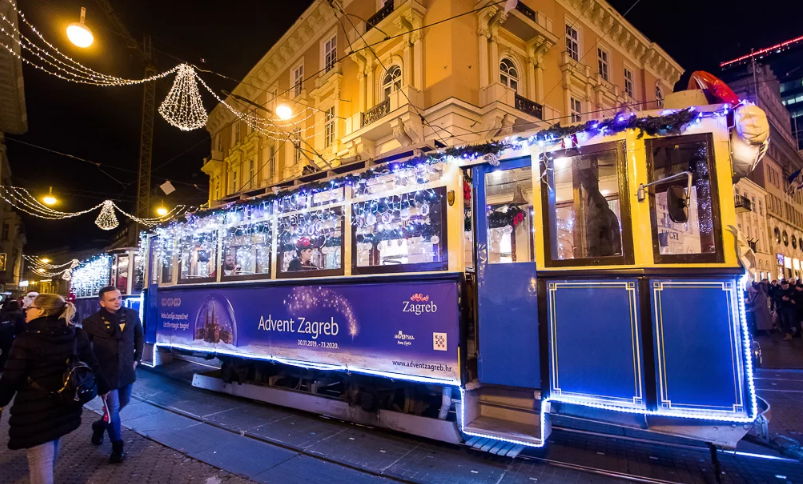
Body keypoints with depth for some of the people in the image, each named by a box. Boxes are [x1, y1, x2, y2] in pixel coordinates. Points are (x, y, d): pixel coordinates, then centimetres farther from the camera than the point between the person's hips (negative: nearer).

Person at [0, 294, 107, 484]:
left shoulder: (26, 339, -16)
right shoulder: (77, 336, -2)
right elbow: (93, 366, 4)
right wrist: (102, 389, 18)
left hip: (35, 411, -6)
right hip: (65, 407, 6)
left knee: (40, 459, 7)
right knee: (51, 450, 29)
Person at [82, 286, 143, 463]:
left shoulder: (132, 315, -6)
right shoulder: (92, 322, -14)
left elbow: (139, 336, 9)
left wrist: (137, 358, 7)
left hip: (127, 370, 4)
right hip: (106, 373, -4)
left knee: (123, 403, 20)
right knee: (113, 409, 1)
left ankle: (100, 425, 51)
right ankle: (117, 447, 19)